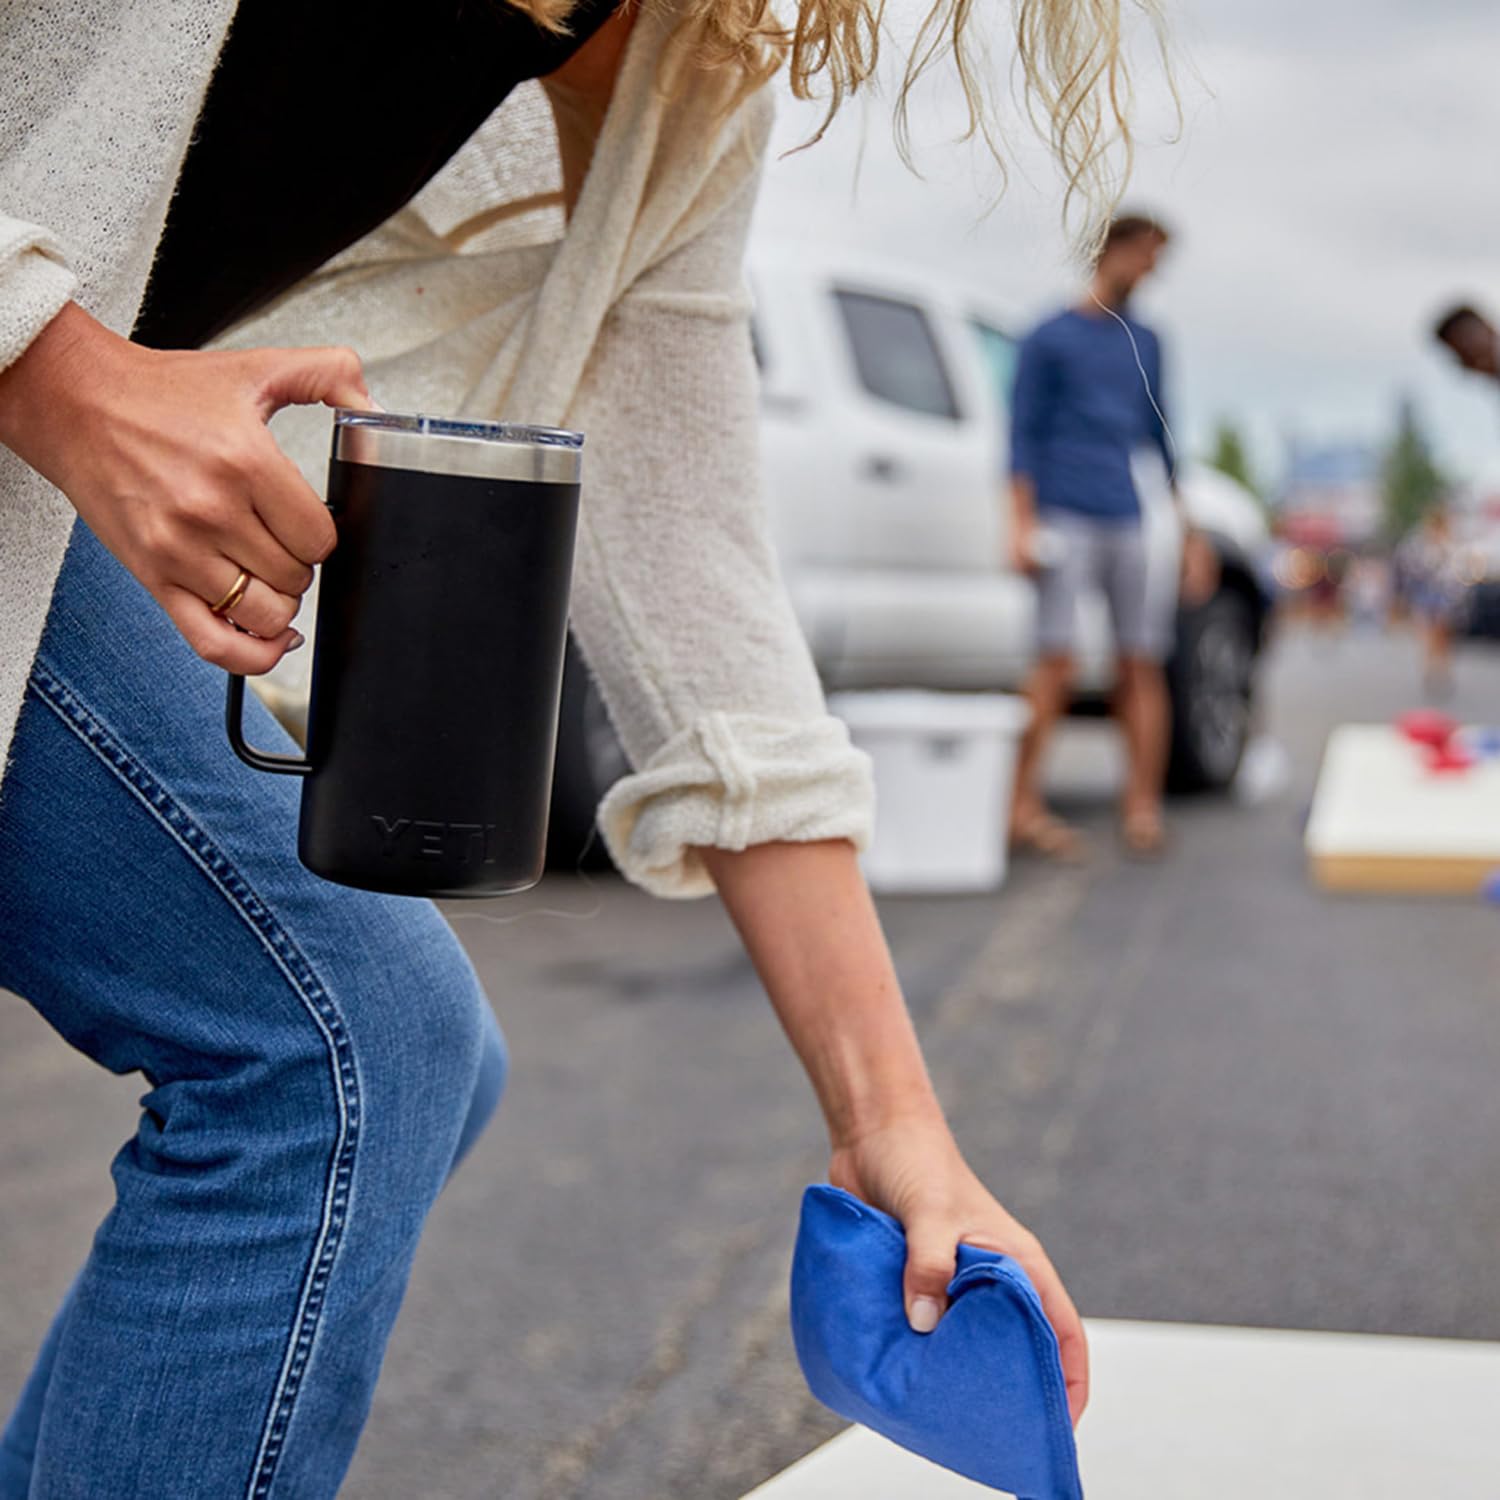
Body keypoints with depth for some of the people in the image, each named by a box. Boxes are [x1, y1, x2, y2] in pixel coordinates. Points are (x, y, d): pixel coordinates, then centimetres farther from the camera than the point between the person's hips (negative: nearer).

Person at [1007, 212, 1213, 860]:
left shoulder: (1144, 343, 19)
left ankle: (1141, 807, 5)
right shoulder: (1050, 338, 3)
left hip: (1130, 523, 5)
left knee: (1143, 665, 0)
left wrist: (1187, 529, 21)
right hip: (1065, 519, -5)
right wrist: (1023, 524, -9)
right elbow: (1023, 435, 0)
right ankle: (1024, 806, -9)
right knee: (1056, 665, -12)